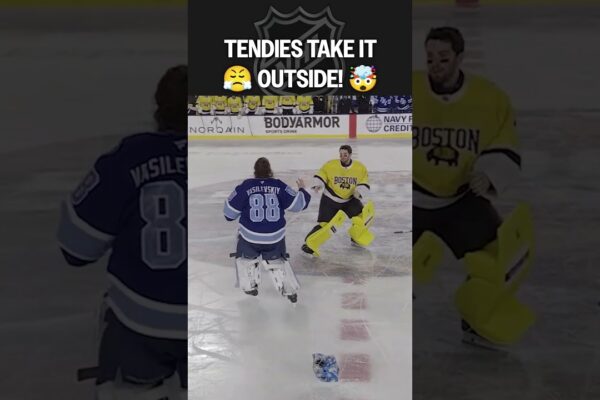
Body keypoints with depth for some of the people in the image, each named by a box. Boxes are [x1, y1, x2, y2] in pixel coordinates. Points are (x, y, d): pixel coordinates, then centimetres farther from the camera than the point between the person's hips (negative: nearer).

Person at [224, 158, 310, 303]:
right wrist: (302, 190, 17)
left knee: (246, 257, 27)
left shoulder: (245, 186, -9)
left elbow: (230, 211, -3)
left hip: (250, 236, -2)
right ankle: (290, 290, 19)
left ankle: (250, 287, 30)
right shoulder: (279, 186, -6)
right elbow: (297, 204, -2)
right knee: (277, 261, 24)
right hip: (275, 237, 2)